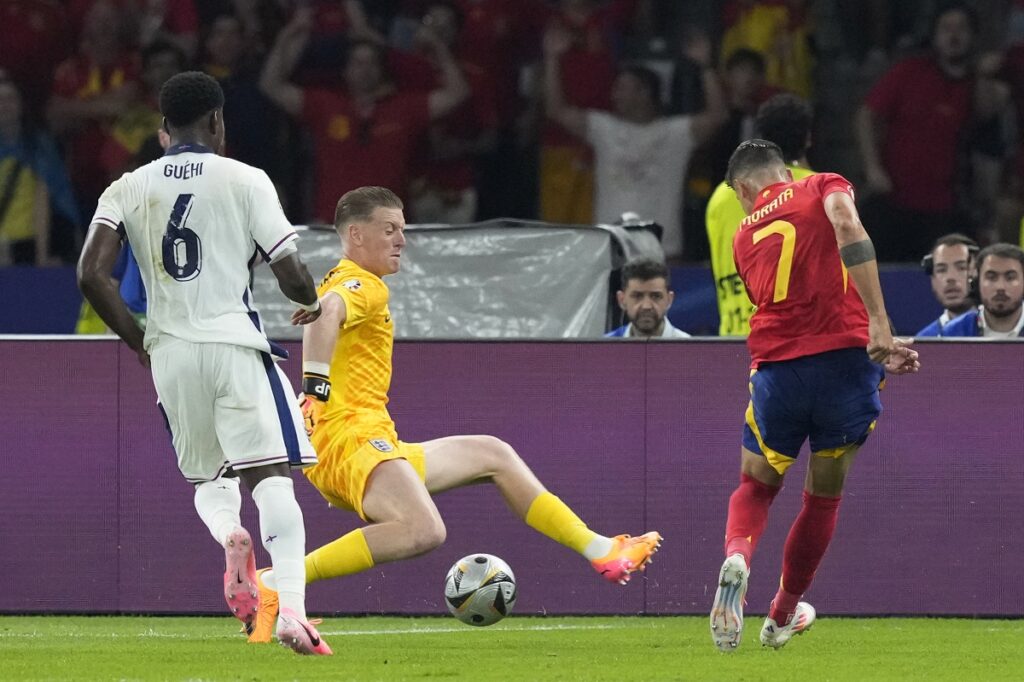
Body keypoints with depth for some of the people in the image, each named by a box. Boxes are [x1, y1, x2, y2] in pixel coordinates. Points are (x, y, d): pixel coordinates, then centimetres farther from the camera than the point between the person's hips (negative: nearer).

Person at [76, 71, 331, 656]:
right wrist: (312, 304, 18)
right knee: (272, 476, -5)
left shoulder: (129, 189, 6)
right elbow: (291, 276, -5)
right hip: (236, 343, -3)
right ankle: (293, 611, -24)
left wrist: (136, 338, 10)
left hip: (169, 351, 3)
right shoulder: (244, 180, -1)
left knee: (206, 478, 20)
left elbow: (92, 275, -5)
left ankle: (229, 534, -16)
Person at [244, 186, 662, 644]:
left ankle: (599, 552, 22)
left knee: (494, 456, 21)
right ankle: (276, 583, -33)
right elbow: (325, 314, -29)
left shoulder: (343, 283, 24)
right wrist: (315, 391, -36)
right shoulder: (362, 285, -7)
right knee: (424, 531, -36)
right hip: (351, 437, -11)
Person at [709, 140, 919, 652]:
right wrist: (877, 323, -18)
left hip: (778, 367, 2)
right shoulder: (824, 187, 9)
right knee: (825, 496, 19)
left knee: (755, 487, 21)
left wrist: (877, 355, 28)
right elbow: (849, 231, -13)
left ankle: (736, 555, -11)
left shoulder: (745, 238, 21)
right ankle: (783, 617, 29)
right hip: (847, 356, -2)